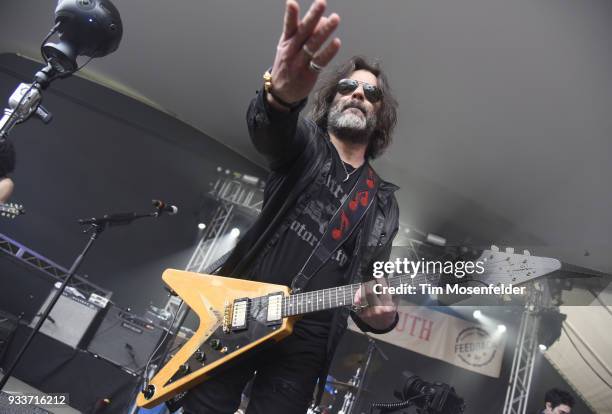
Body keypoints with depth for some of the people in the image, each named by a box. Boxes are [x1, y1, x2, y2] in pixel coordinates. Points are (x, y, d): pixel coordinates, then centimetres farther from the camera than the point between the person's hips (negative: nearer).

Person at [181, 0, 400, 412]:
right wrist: (281, 94, -46)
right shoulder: (304, 144, 5)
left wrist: (381, 314, -11)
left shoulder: (384, 205, 14)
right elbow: (271, 129, -21)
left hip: (309, 339, 3)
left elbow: (370, 281, 14)